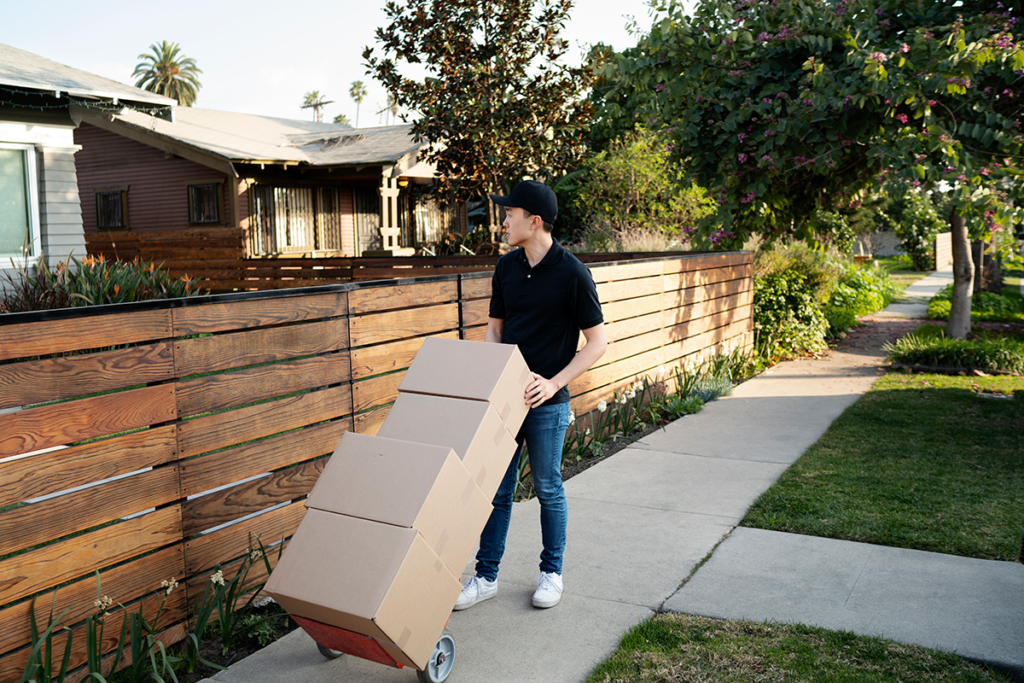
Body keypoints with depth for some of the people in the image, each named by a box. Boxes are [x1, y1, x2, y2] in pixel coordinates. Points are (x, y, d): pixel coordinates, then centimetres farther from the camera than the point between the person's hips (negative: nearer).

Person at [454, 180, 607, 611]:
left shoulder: (572, 273, -13)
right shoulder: (506, 268, 5)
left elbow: (598, 342, -10)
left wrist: (554, 382, -19)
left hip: (547, 402, -5)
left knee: (547, 488, 9)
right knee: (496, 489, 9)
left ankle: (551, 572, 27)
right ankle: (486, 576, 20)